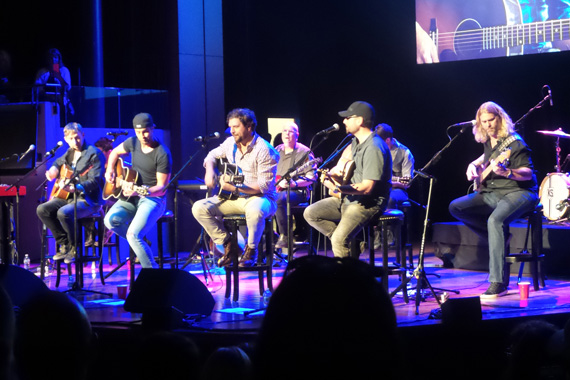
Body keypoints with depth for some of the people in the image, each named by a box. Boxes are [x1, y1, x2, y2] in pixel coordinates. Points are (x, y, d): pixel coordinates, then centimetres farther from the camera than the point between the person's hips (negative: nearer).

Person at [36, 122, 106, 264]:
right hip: (68, 197, 8)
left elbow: (95, 181, -21)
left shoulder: (94, 154, -11)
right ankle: (65, 244, -1)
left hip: (88, 200, -8)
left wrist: (76, 187, -35)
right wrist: (54, 169, 13)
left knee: (63, 213, -33)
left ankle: (75, 248, -10)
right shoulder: (70, 153, 13)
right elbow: (59, 162, 37)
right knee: (42, 209, -10)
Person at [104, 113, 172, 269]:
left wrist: (139, 191, -33)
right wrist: (110, 170, 7)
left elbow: (162, 187, -17)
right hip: (131, 197, 7)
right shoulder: (133, 143, 3)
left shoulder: (162, 154, -16)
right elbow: (115, 152, 25)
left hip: (153, 199, -7)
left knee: (133, 234, -28)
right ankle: (140, 243, 4)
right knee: (110, 220, -21)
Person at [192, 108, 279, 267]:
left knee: (255, 210, -43)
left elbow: (264, 186, -22)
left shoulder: (264, 151, -17)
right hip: (233, 199, 7)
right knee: (199, 208, -11)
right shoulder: (230, 143, 4)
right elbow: (212, 156, 21)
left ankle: (251, 250, -14)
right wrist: (209, 172, -1)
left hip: (259, 198, -7)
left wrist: (235, 188, -29)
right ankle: (229, 246, -1)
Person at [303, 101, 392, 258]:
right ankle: (350, 243, 2)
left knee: (339, 240, -28)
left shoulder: (374, 148, -23)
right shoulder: (356, 141, 8)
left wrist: (339, 188, -34)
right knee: (310, 213, 5)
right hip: (348, 198, 11)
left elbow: (367, 188, -27)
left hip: (368, 204, -10)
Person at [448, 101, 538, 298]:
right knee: (456, 208, -4)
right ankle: (497, 238, 3)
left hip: (517, 192, -9)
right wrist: (474, 165, 17)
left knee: (495, 219, -37)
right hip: (491, 192, 9)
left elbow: (528, 173, -19)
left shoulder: (514, 142, -13)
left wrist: (507, 173, -37)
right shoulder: (488, 141, 12)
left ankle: (498, 283, -38)